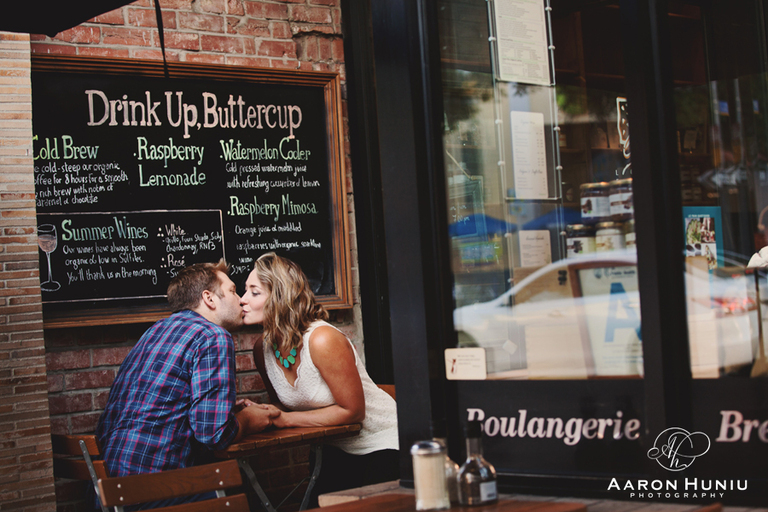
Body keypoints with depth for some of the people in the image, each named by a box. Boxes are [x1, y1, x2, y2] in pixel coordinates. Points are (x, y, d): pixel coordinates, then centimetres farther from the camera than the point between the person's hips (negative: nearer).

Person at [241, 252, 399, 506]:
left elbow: (352, 411, -22)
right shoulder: (262, 349, -7)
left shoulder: (323, 340, -29)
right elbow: (282, 405, 9)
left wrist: (285, 419, -22)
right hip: (338, 450, 6)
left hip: (383, 444, -6)